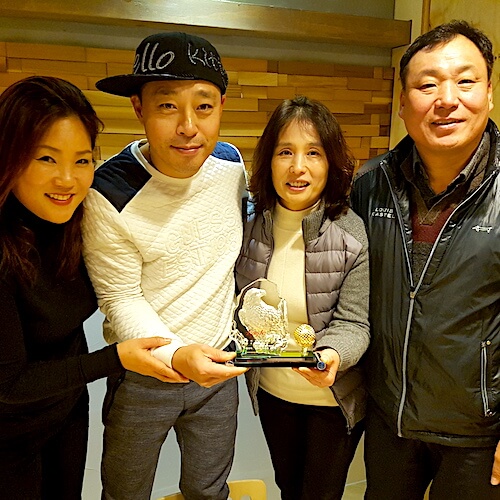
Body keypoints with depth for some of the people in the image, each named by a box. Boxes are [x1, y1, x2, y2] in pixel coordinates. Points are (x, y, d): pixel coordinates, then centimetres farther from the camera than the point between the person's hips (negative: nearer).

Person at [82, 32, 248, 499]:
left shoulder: (229, 162, -9)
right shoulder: (111, 196, -24)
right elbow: (122, 302, -17)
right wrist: (175, 354, -33)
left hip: (219, 365, 4)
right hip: (144, 375, -3)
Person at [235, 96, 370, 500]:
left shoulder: (354, 235, -20)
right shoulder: (252, 228, -10)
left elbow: (353, 323, -18)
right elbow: (240, 302, 5)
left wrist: (332, 354, -37)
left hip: (334, 398, -3)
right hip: (271, 391, 3)